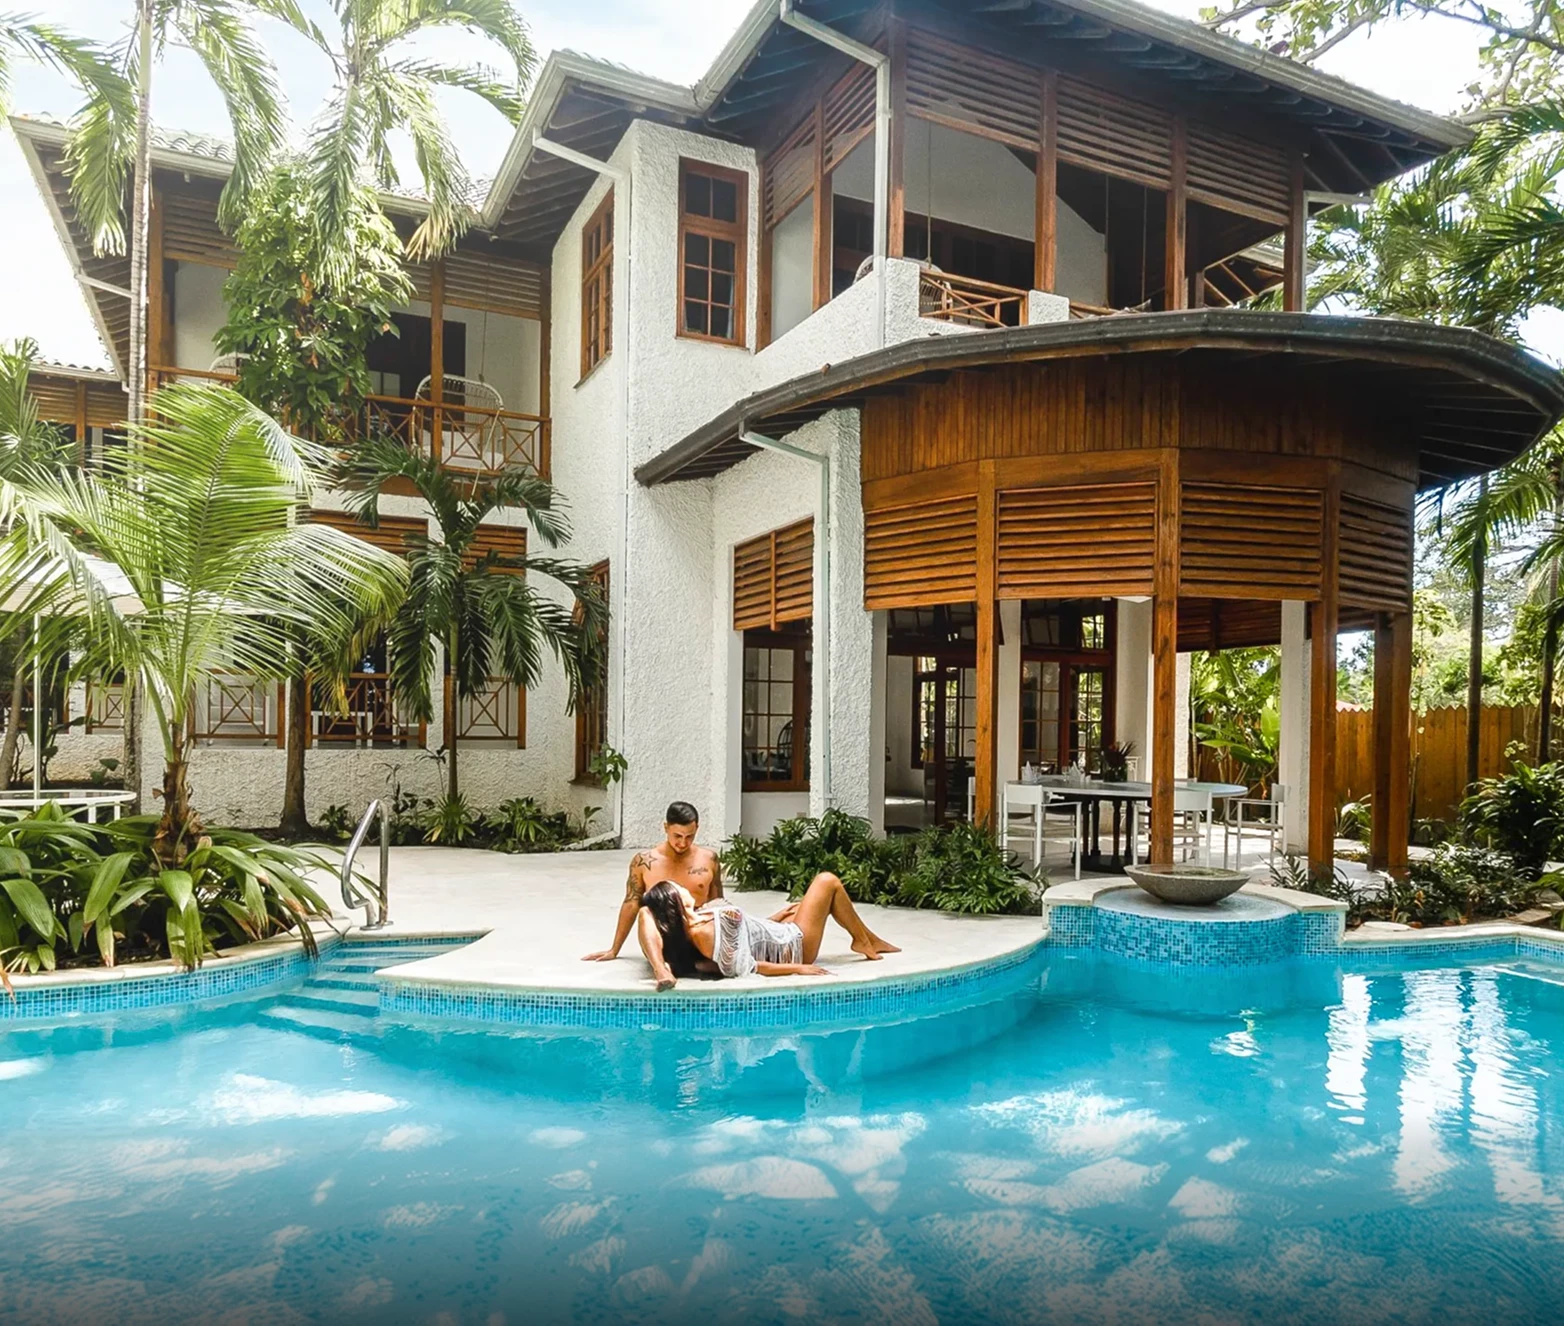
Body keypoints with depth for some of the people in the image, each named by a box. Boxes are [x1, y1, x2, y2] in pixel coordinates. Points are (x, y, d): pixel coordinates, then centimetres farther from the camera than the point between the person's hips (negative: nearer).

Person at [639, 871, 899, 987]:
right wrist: (797, 969, -27)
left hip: (782, 938, 9)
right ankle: (863, 941, 16)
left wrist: (779, 915, 15)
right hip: (792, 947, -9)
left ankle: (870, 939, 36)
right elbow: (743, 968, -31)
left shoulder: (693, 925, -3)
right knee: (827, 881, -2)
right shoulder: (705, 930, -30)